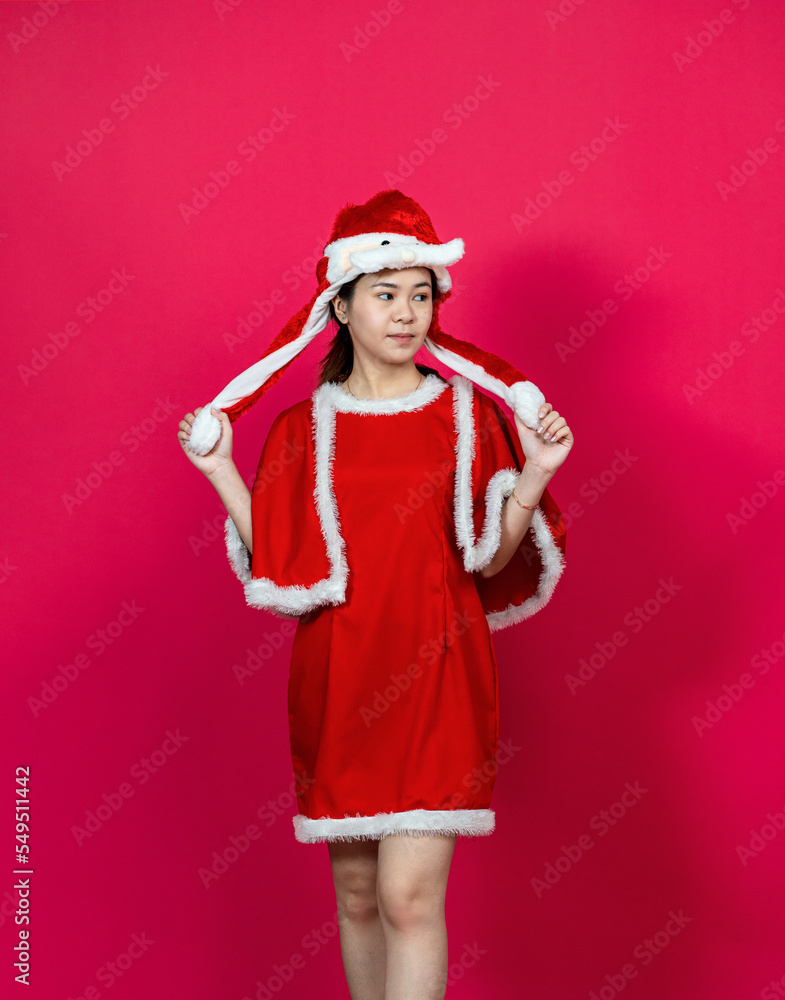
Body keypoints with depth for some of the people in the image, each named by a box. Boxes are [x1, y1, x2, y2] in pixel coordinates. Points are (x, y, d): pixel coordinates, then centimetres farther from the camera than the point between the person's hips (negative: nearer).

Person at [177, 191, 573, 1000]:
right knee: (357, 894, 9)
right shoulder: (303, 429, 6)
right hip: (338, 678, 2)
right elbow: (281, 570, 3)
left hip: (436, 675, -2)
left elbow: (492, 562, 1)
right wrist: (222, 473, -1)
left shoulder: (470, 415, 3)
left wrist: (534, 473, -13)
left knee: (410, 895, -11)